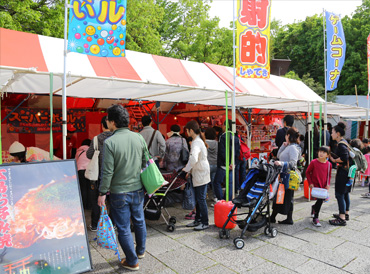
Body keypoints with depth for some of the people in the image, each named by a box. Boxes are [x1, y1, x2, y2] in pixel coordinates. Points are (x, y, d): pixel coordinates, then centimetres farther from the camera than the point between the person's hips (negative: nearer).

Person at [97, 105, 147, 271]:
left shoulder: (110, 142, -18)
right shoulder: (139, 138, -2)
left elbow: (107, 171, -18)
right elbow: (146, 163, 7)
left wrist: (103, 192, -6)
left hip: (119, 193, -5)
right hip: (138, 189, 6)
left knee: (123, 228, 11)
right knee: (139, 221, 22)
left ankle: (132, 262, 25)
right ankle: (141, 251, 43)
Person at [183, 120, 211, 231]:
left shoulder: (197, 142, -19)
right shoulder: (198, 140, 13)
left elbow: (194, 158, -34)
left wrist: (186, 169, -20)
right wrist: (189, 169, 16)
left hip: (201, 174, -10)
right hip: (198, 174, 10)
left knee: (201, 199, -1)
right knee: (197, 198, 16)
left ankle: (205, 223, 10)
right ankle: (198, 220, 27)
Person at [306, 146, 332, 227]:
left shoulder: (329, 164, -1)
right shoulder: (313, 162, -11)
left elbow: (329, 175, 12)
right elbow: (307, 172, -2)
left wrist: (328, 184, -1)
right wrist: (310, 183, -8)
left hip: (323, 186, 5)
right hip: (315, 185, -4)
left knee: (322, 199, 12)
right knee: (320, 199, -14)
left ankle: (314, 207, 47)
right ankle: (315, 219, -1)